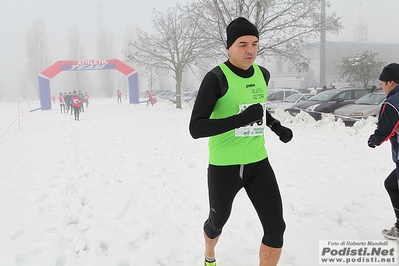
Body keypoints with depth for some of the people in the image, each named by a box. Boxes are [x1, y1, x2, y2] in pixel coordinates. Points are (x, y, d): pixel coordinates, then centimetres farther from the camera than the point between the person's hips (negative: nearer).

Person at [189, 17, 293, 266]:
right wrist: (240, 120, -32)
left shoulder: (262, 74, 3)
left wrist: (277, 126, 10)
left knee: (276, 228, -2)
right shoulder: (216, 78, -17)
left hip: (258, 163, 5)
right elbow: (196, 128, -22)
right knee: (218, 221, 19)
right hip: (224, 166, -4)